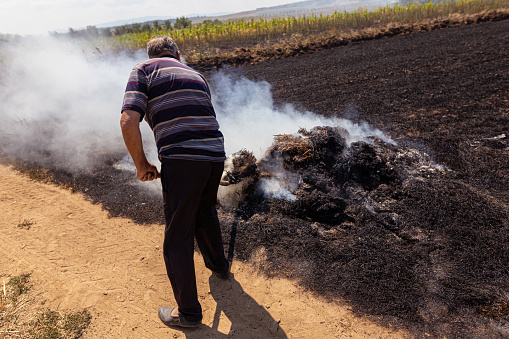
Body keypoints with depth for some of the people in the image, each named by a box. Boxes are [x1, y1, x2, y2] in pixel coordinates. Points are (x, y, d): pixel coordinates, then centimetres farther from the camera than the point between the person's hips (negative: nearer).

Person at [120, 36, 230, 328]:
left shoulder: (143, 71, 7)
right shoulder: (196, 75, 23)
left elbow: (129, 122, -9)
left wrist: (142, 165, 2)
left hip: (182, 160, -6)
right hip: (216, 155, 6)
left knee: (178, 238, 8)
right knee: (205, 211, 31)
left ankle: (188, 311, 23)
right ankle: (219, 265, 51)